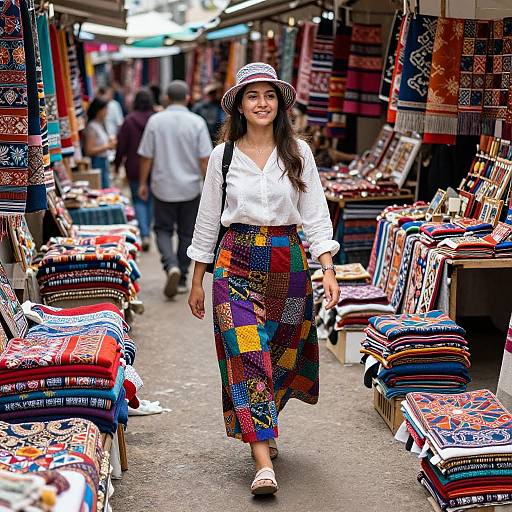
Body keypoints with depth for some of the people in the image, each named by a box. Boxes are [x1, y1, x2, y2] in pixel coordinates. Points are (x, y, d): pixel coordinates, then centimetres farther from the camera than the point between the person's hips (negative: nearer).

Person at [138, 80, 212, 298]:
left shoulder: (155, 121, -5)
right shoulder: (197, 122, -7)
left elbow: (146, 156, -2)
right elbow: (204, 159, -8)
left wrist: (143, 183, 9)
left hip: (163, 187, 0)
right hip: (191, 188, 0)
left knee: (163, 229, 12)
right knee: (186, 233, 12)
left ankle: (171, 266, -12)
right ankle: (182, 278, 16)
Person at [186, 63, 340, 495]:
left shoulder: (298, 152, 2)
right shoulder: (223, 155, 2)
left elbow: (315, 216, 1)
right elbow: (208, 220, 7)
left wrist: (328, 271, -9)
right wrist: (197, 281, 8)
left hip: (288, 263, 1)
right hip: (237, 263, -1)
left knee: (280, 353, 11)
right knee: (247, 354, -11)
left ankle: (263, 428, 37)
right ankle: (264, 463, -12)